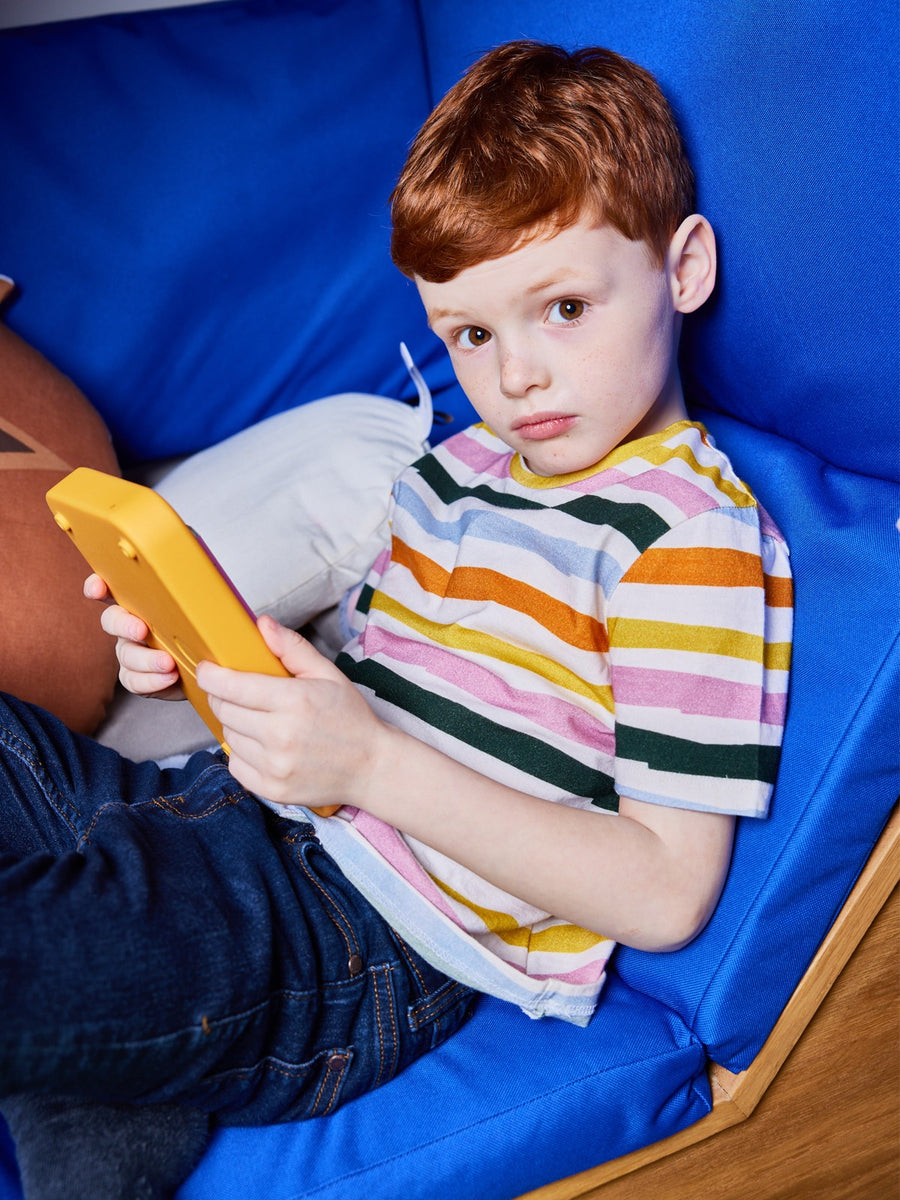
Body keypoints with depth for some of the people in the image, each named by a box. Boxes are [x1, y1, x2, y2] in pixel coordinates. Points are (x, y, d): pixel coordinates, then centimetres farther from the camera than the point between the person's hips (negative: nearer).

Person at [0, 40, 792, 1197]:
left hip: (360, 951, -8)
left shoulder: (691, 543, -12)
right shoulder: (456, 467, 13)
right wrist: (206, 646, -2)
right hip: (245, 807, 9)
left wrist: (373, 762, -24)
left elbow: (664, 897, -16)